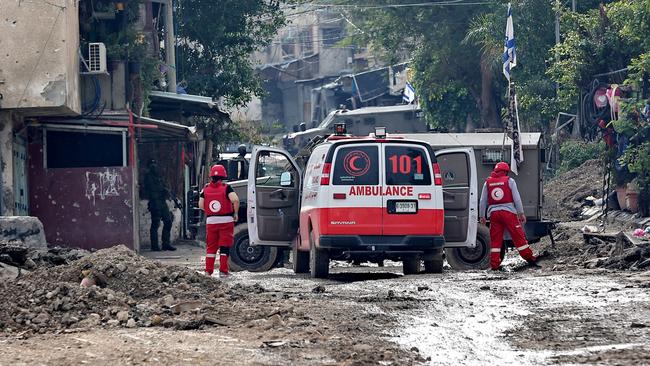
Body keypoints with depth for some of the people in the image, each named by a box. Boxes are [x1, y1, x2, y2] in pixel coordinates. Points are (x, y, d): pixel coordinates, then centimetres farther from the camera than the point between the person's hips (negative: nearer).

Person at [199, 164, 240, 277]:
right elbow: (235, 200, -21)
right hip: (226, 220, -3)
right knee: (224, 246, 3)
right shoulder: (226, 188, -7)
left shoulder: (206, 189, 3)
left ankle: (208, 271, 11)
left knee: (211, 247, 12)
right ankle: (223, 271, 0)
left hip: (211, 221, 3)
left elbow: (201, 205, 1)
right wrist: (236, 213, -7)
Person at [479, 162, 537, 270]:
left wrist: (482, 216, 20)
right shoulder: (509, 181, 2)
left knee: (495, 239, 5)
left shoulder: (488, 183, 11)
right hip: (508, 212, -3)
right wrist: (521, 213, 4)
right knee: (518, 236, 2)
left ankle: (494, 264, 3)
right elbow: (516, 198, 0)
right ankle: (529, 258, 4)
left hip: (493, 213, 3)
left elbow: (483, 201, 13)